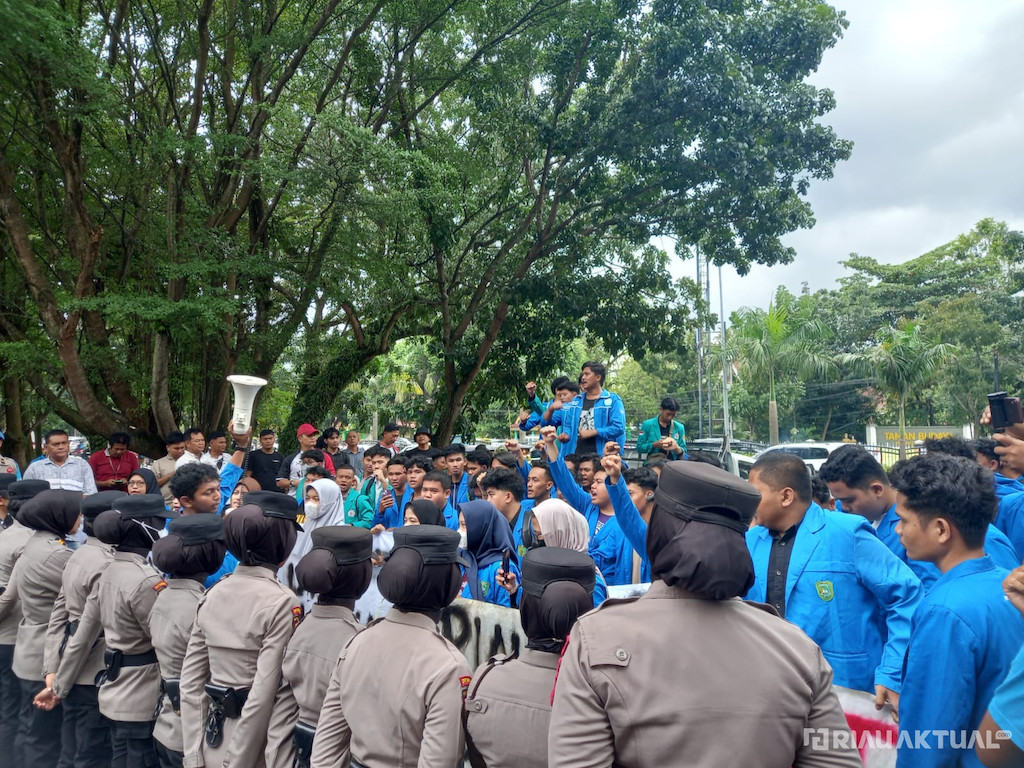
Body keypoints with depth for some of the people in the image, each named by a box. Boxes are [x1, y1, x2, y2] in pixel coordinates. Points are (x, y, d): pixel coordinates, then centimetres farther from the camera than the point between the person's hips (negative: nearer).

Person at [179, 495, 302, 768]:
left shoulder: (213, 594, 0)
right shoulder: (281, 602, -19)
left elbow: (190, 681, 2)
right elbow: (265, 692, -21)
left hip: (211, 742, 6)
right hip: (253, 745, -6)